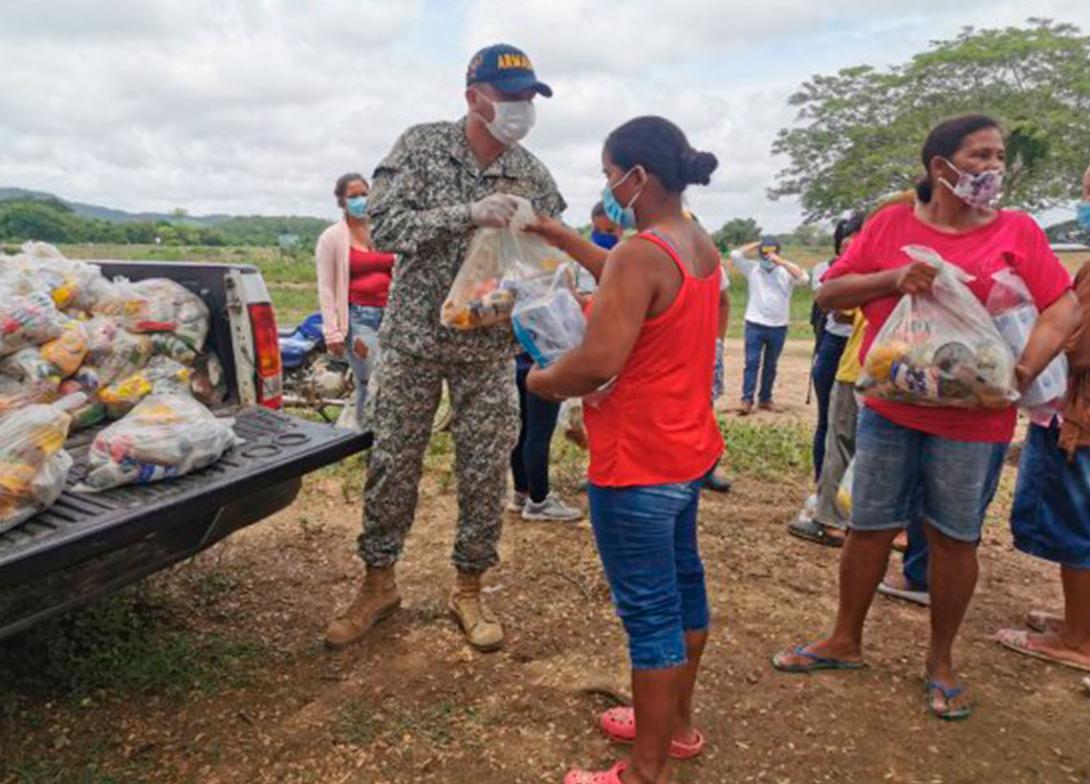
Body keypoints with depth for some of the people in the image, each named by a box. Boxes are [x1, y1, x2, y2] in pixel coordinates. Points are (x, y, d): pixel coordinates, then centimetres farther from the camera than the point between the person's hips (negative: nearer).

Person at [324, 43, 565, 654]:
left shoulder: (533, 174, 0)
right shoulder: (422, 145, -5)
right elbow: (384, 225, -16)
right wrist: (469, 214, -26)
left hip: (491, 348, 2)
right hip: (414, 336, -1)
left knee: (486, 473, 4)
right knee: (392, 464, 7)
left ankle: (469, 590, 23)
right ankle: (380, 583, 27)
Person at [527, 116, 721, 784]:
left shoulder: (641, 255, -23)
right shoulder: (700, 245, 7)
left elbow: (598, 364, -29)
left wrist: (541, 380, -10)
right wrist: (555, 235, 23)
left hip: (638, 465, -10)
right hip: (689, 451, 10)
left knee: (650, 613, 1)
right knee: (682, 582, 21)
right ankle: (677, 723, 41)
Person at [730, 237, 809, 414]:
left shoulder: (786, 271, 1)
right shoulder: (752, 269, 3)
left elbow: (803, 278, -17)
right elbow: (735, 255, -8)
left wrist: (781, 262, -20)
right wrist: (757, 244, -4)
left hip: (778, 327, 1)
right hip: (755, 325, -1)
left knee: (770, 365, 11)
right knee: (752, 363, -6)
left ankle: (765, 399, 20)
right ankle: (747, 400, -6)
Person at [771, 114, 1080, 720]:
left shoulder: (1018, 231, 1)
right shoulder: (890, 225, 2)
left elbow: (1064, 307, -2)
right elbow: (829, 295, 0)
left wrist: (1026, 368, -18)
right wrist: (894, 277, -16)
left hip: (974, 420, 0)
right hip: (889, 411, 1)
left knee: (956, 538, 10)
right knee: (871, 528, 10)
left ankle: (942, 658, 31)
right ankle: (846, 641, 30)